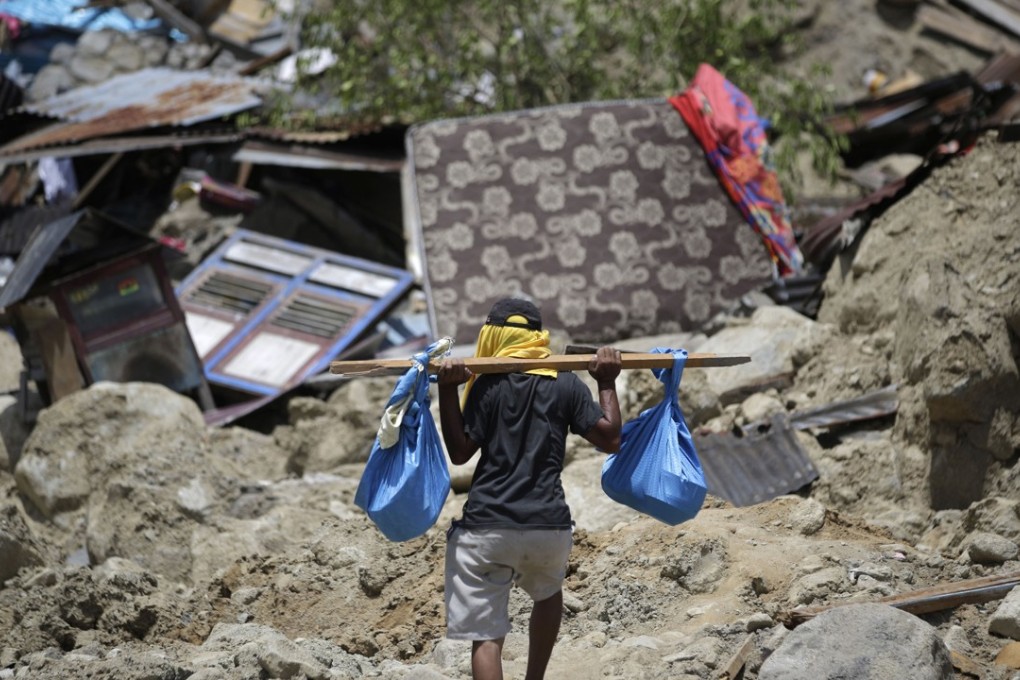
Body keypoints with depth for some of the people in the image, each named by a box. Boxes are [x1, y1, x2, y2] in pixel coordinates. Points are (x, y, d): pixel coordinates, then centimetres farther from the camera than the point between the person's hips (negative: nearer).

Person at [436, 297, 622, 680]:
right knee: (548, 594, 35)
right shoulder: (566, 385, 4)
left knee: (485, 635, -3)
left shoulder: (487, 386, -1)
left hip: (487, 527, -3)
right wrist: (607, 383, 13)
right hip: (549, 525, 3)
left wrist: (447, 391, -3)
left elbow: (459, 452, 0)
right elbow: (610, 439, 4)